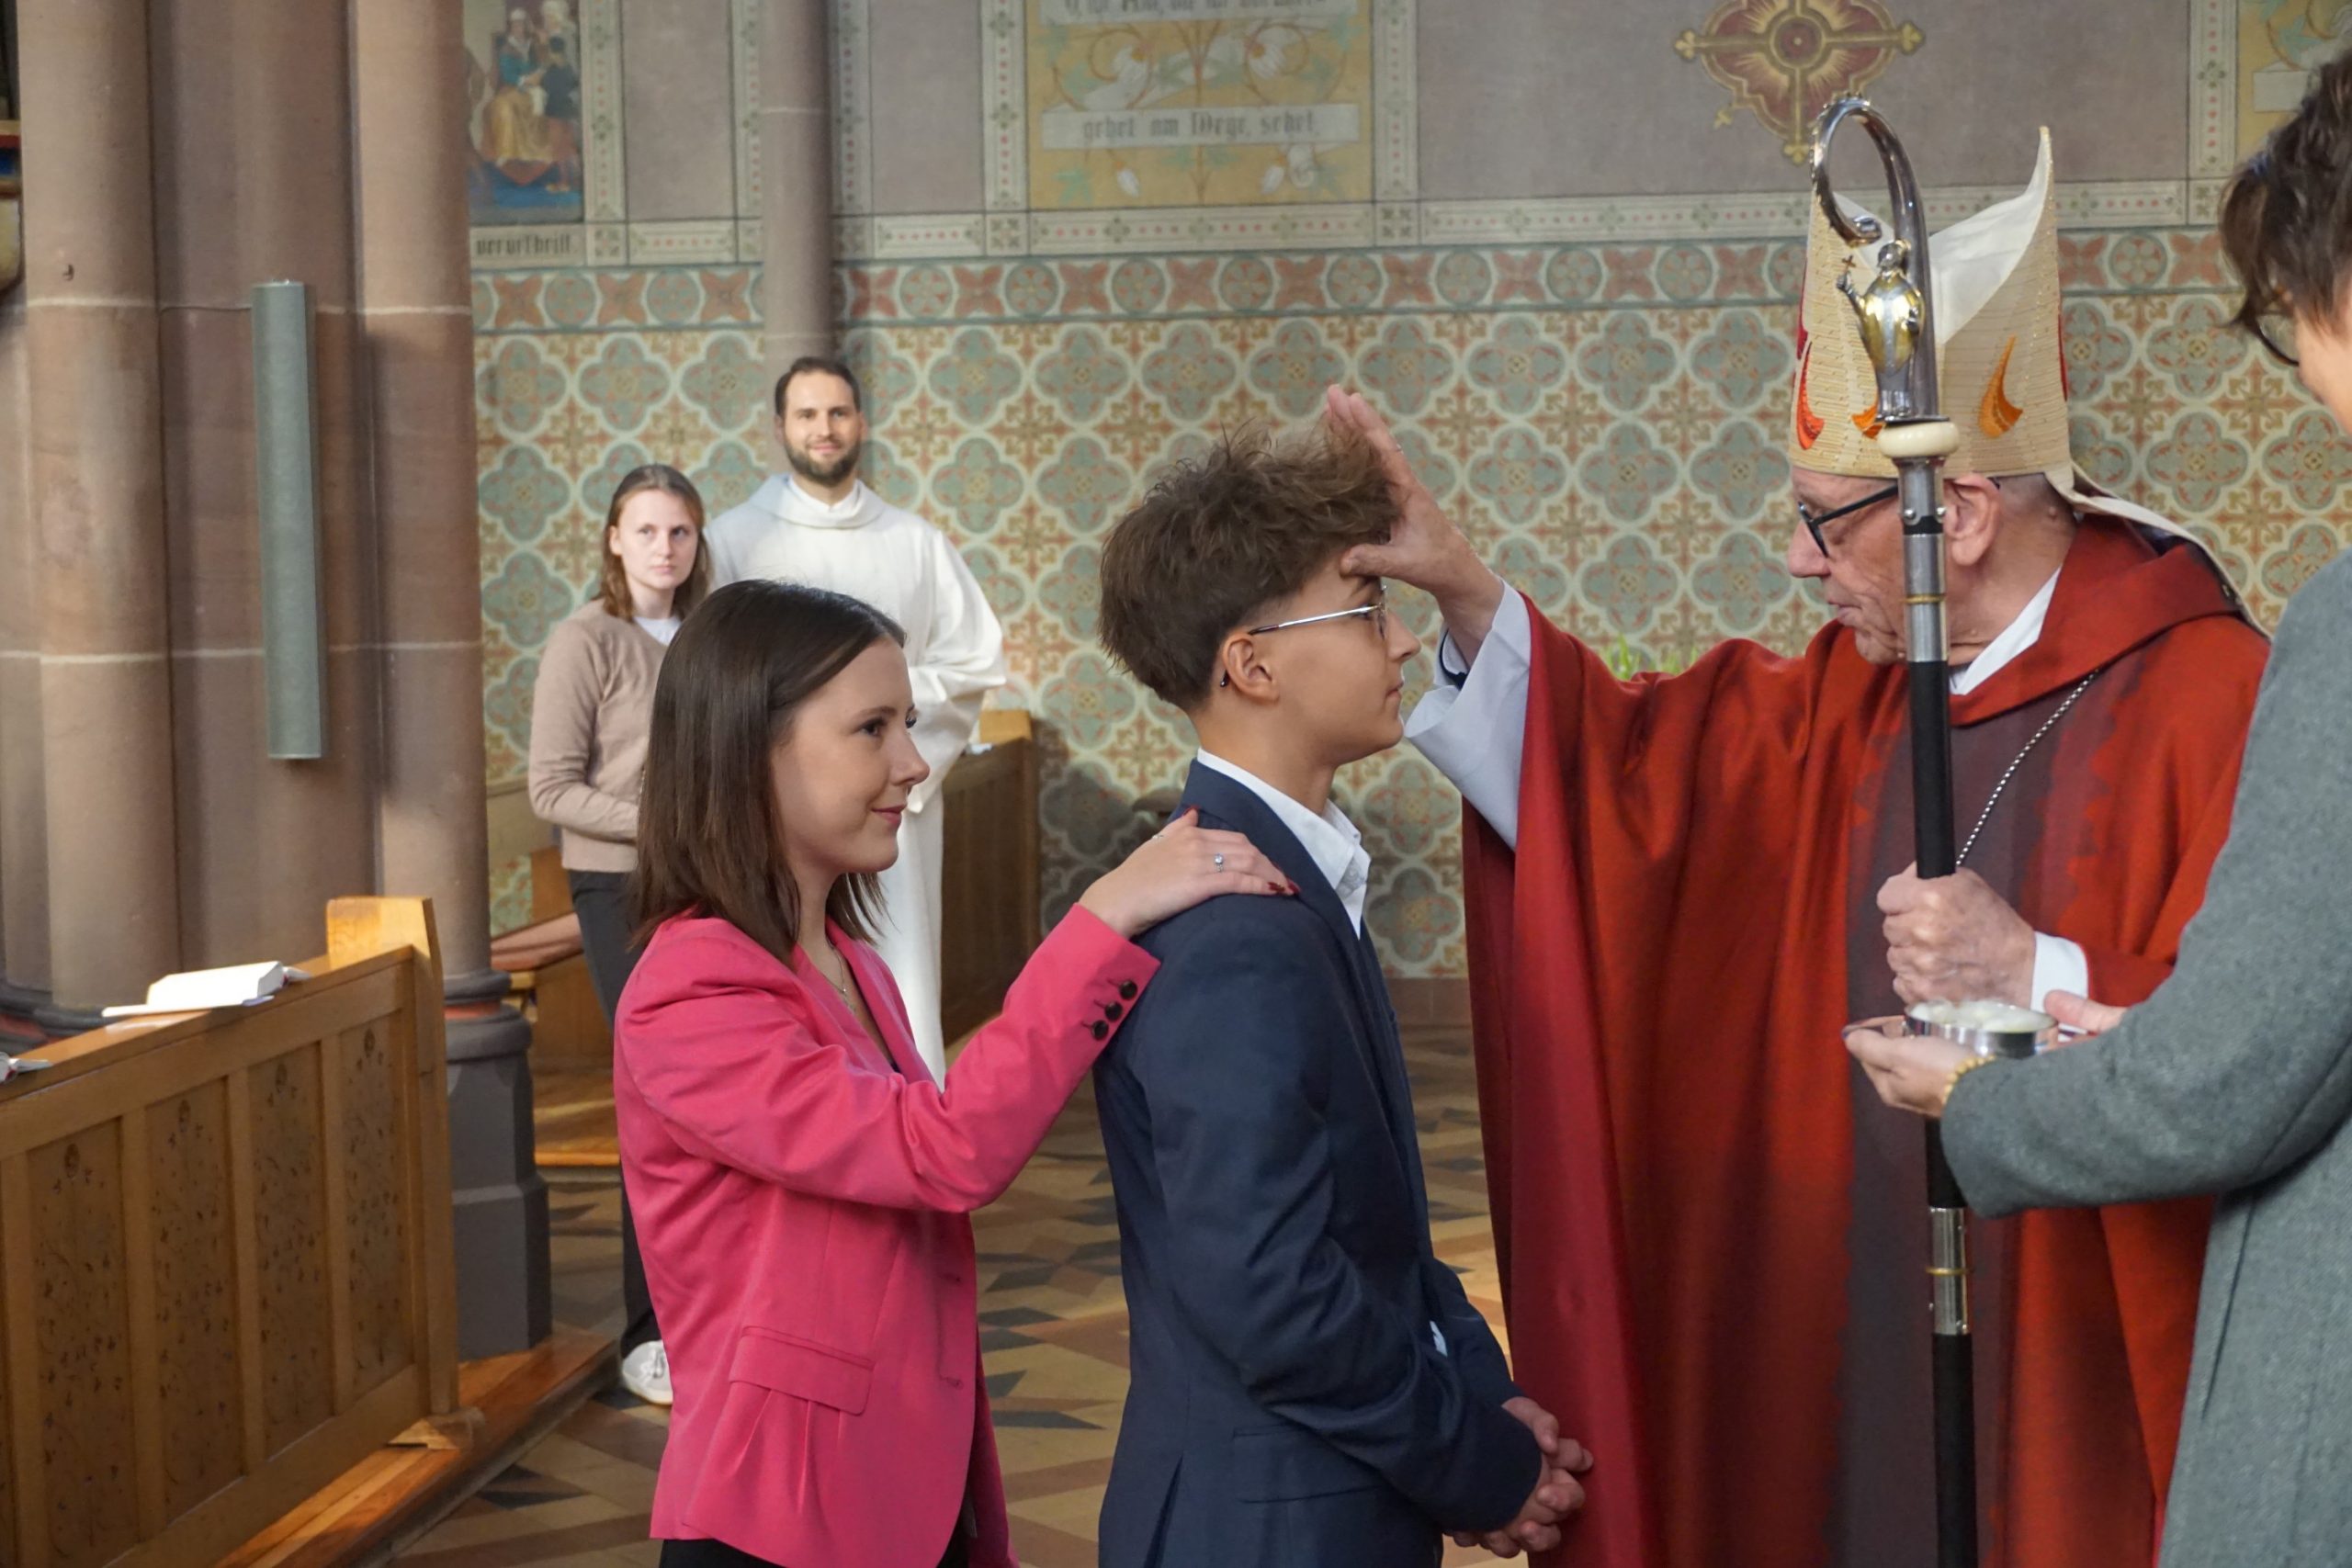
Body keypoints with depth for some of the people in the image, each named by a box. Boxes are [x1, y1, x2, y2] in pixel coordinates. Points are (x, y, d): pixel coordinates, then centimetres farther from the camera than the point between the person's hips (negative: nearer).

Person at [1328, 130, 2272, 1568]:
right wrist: (1462, 589, 0)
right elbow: (1636, 768, 9)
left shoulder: (2210, 706, -18)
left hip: (2093, 1362, -6)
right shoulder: (1857, 694, 5)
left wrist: (2038, 978, -28)